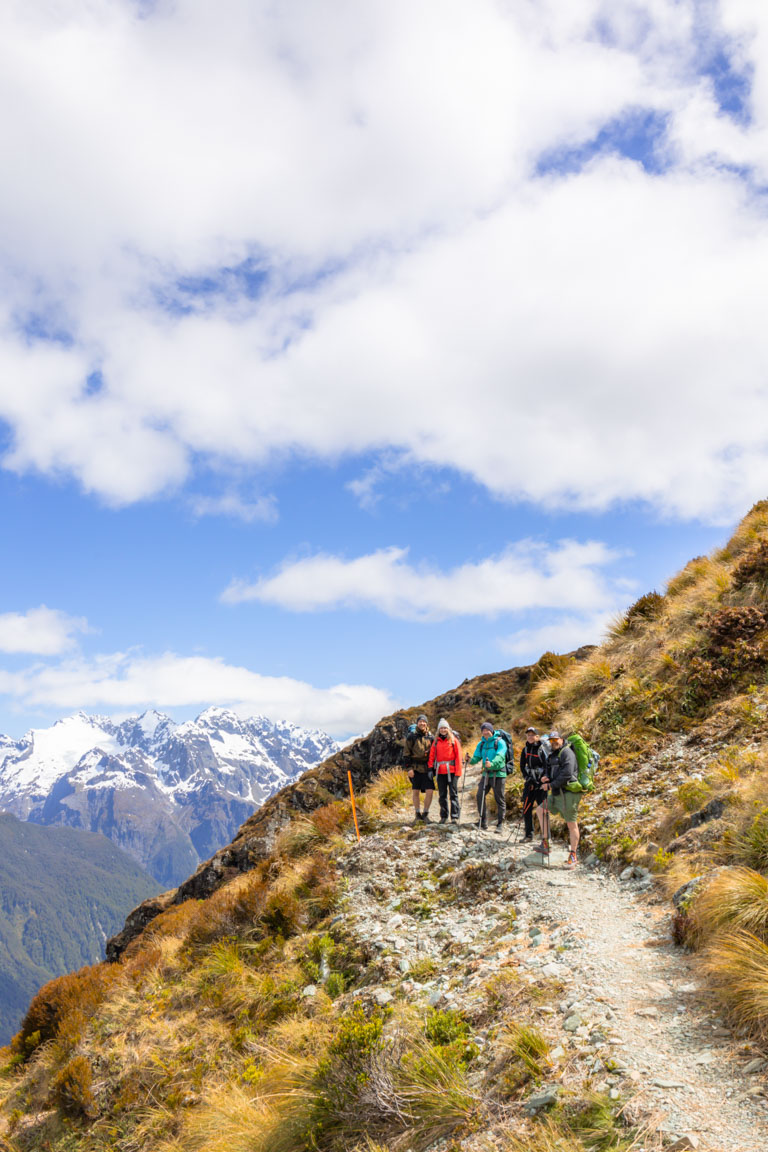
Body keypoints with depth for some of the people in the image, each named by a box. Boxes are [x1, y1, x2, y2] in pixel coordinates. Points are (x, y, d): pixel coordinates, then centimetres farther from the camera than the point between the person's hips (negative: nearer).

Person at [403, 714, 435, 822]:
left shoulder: (430, 736, 8)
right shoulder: (411, 736, 0)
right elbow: (406, 754, 0)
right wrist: (408, 768, -7)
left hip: (427, 768, 2)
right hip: (415, 768, -2)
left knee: (430, 792, -7)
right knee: (416, 792, 6)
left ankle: (425, 813, 10)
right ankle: (417, 814, 19)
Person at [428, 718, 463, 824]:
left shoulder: (453, 740, 2)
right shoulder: (436, 742, 11)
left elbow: (458, 756, -2)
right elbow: (432, 756, 9)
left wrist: (458, 771, -9)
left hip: (451, 771, -3)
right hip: (440, 771, 3)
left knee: (453, 794, -4)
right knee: (442, 795, 8)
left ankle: (455, 817, -2)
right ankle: (444, 817, 14)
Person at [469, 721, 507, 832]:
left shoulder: (499, 742, -7)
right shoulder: (481, 744, 12)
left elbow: (500, 757, -22)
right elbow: (477, 757, 6)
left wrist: (492, 763, -40)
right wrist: (471, 760, -17)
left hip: (498, 774, -5)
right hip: (486, 773, 5)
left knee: (499, 799, 0)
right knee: (480, 795, -3)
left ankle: (499, 824, 9)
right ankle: (483, 821, 10)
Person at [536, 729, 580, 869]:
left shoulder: (567, 753, -12)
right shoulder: (552, 755, 18)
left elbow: (566, 774, -22)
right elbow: (548, 770, 23)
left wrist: (551, 785, -17)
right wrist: (544, 778, -1)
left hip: (568, 793, -10)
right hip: (557, 793, 10)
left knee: (571, 823, -6)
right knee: (541, 810, 16)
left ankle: (573, 856, 0)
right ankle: (545, 844, 18)